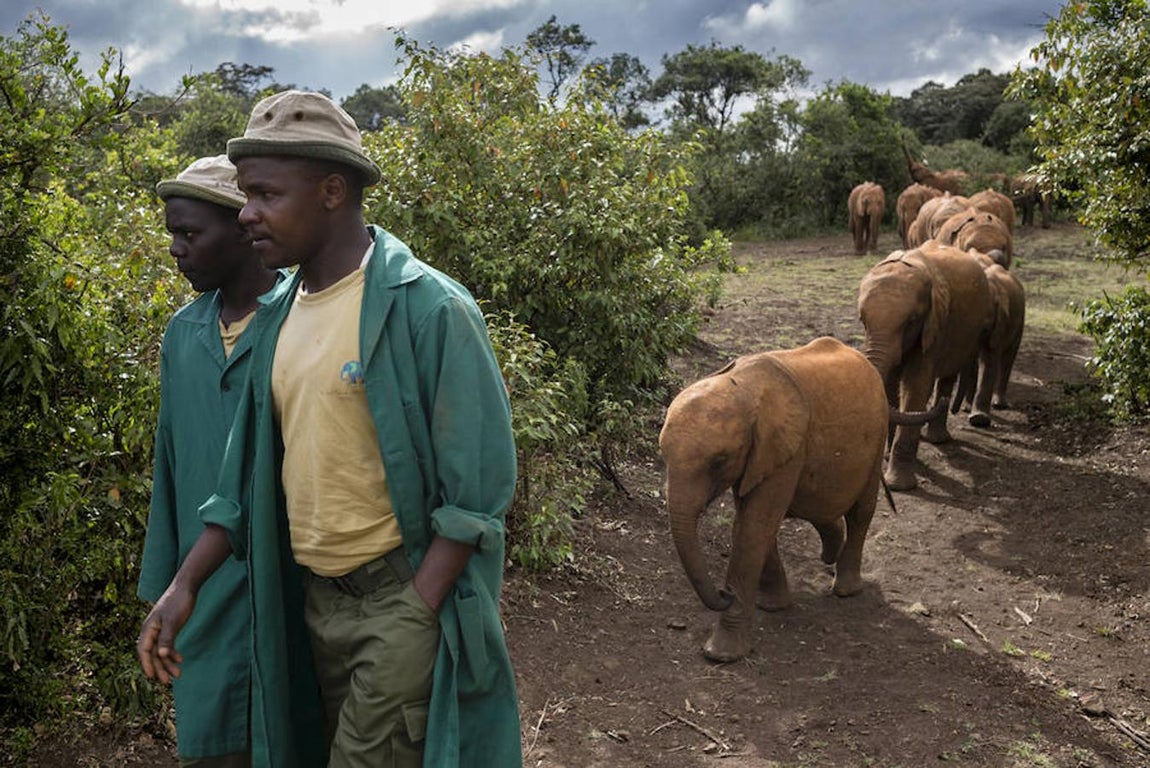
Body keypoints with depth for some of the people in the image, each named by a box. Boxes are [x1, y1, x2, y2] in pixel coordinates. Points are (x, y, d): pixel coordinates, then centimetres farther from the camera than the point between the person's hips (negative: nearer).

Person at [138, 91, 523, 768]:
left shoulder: (430, 308, -18)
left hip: (407, 593, -7)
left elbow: (479, 489, -17)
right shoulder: (279, 314, 5)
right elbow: (249, 475, 11)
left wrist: (413, 621, -18)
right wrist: (186, 586, 4)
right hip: (318, 597, 7)